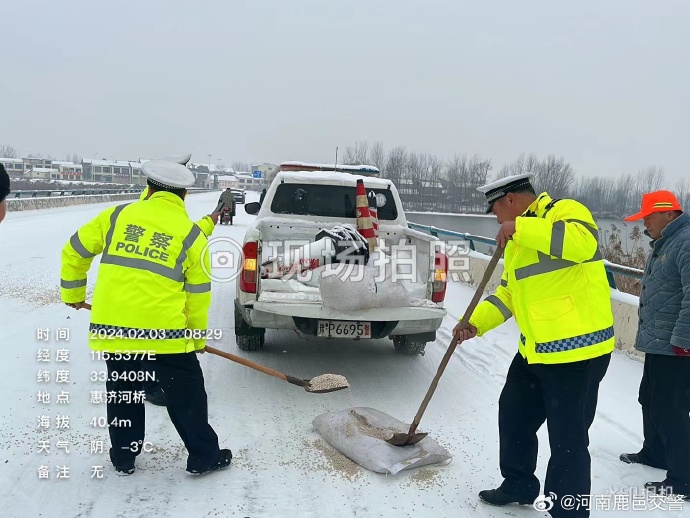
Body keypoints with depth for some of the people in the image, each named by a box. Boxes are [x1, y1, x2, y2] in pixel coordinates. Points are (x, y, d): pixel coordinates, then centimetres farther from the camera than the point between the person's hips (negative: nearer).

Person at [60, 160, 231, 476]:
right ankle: (203, 456, 23)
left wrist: (73, 293, 30)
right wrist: (198, 337, 18)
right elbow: (198, 294, 5)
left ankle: (123, 458, 34)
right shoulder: (191, 234, 1)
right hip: (164, 332, -3)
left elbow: (75, 251, 15)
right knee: (186, 396, 13)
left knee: (122, 393, 22)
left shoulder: (118, 215, 7)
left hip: (112, 327, 3)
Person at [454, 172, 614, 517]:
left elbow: (583, 242, -35)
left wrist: (520, 227, -31)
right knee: (513, 415, 21)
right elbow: (509, 292, 19)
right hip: (536, 350, 10)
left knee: (568, 440, -1)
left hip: (577, 350, -10)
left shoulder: (565, 211, -12)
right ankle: (519, 485, 41)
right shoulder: (520, 240, 16)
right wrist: (476, 322, 5)